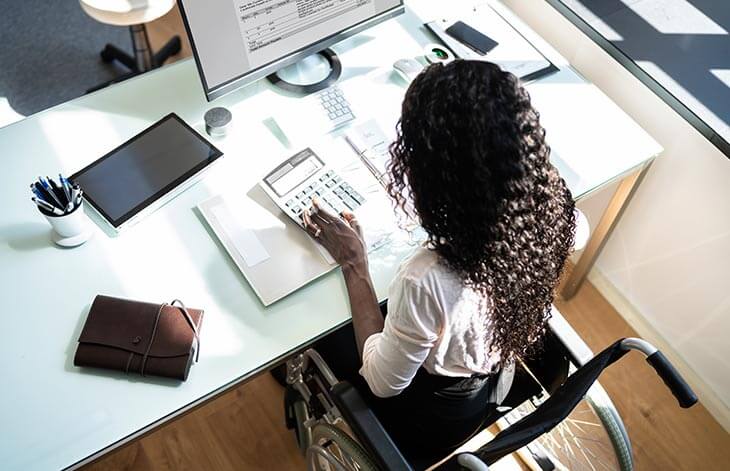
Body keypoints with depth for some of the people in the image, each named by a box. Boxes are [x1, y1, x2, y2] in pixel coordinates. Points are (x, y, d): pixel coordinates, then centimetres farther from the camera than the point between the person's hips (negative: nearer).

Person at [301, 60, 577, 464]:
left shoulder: (427, 280, -46)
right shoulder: (552, 205, -28)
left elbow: (383, 381, -25)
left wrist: (353, 263, -20)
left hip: (431, 420, -5)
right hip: (502, 377, 5)